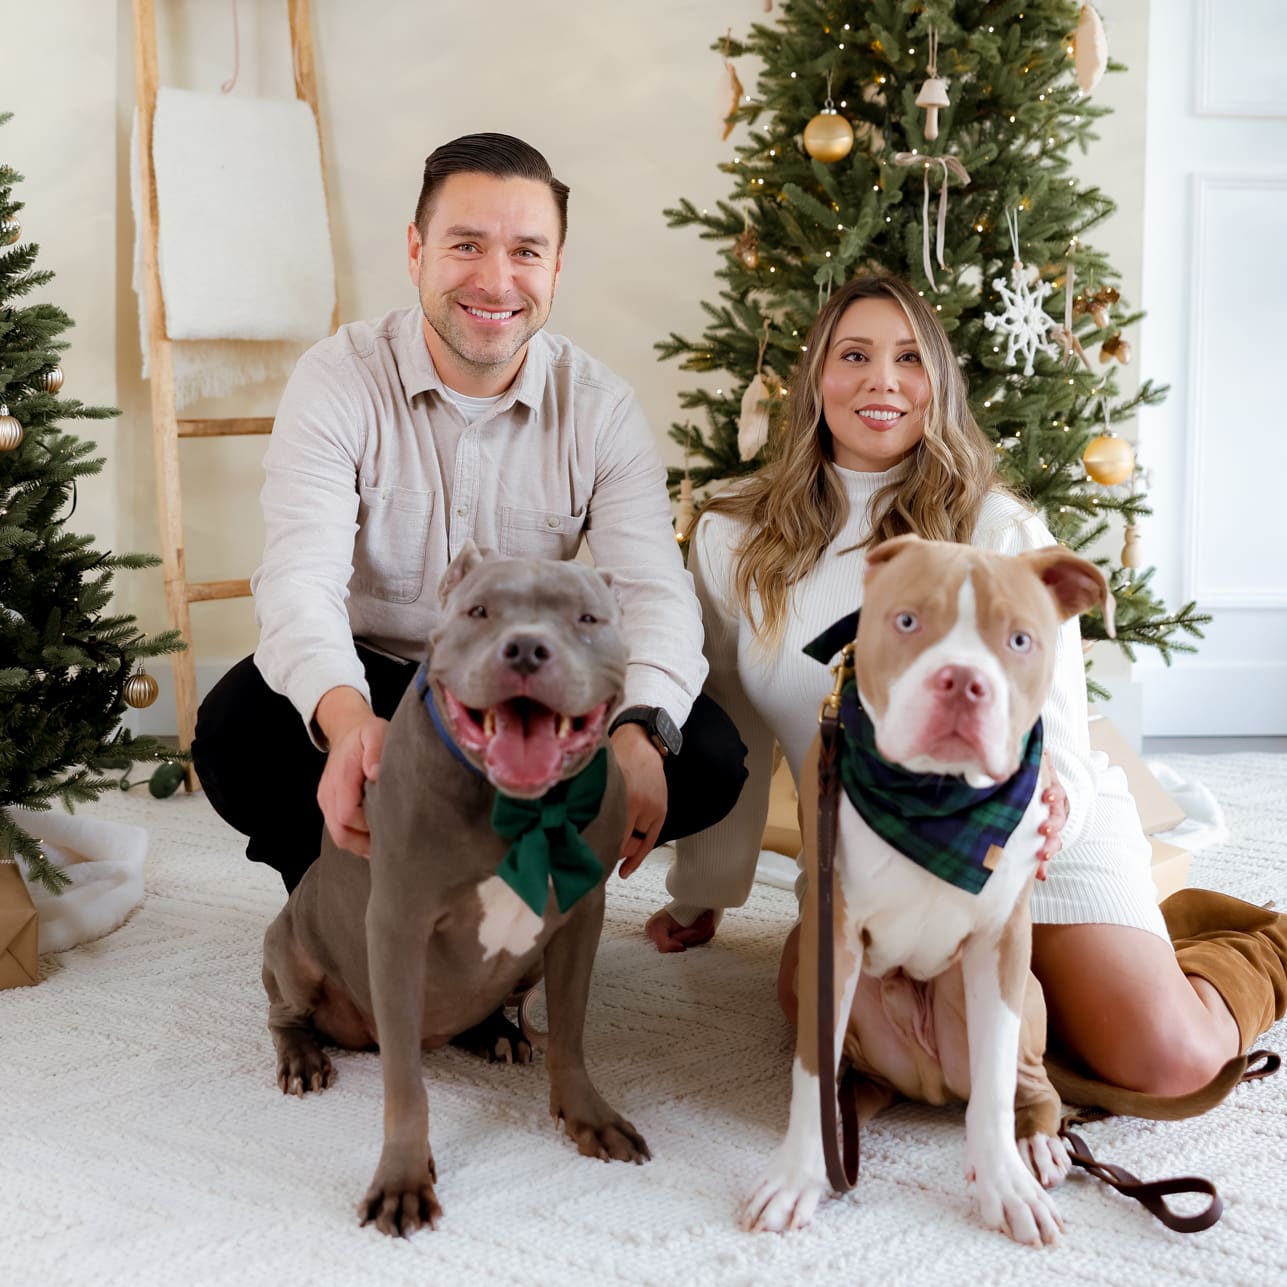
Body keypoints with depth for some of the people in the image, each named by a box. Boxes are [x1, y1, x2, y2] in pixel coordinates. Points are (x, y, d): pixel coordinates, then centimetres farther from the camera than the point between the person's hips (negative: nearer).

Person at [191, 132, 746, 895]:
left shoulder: (601, 409, -6)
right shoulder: (338, 381, -12)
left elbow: (655, 592, -15)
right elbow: (301, 580, -25)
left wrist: (642, 731, -39)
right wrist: (344, 717, -49)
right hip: (367, 682, -2)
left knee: (707, 753, -21)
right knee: (238, 732, -32)